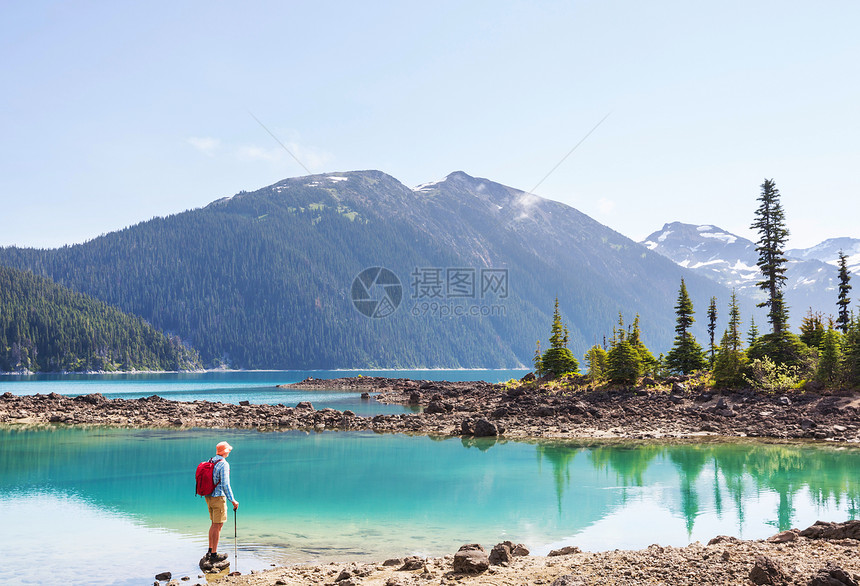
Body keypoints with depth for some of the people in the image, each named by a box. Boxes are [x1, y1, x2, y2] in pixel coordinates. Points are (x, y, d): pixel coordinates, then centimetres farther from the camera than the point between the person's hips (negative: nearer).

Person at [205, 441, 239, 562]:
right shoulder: (224, 464, -17)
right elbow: (225, 484, -21)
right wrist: (232, 500, -17)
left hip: (208, 497, 8)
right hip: (218, 497, -8)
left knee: (214, 524, 17)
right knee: (218, 526, -2)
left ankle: (210, 551, 22)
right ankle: (214, 554, 1)